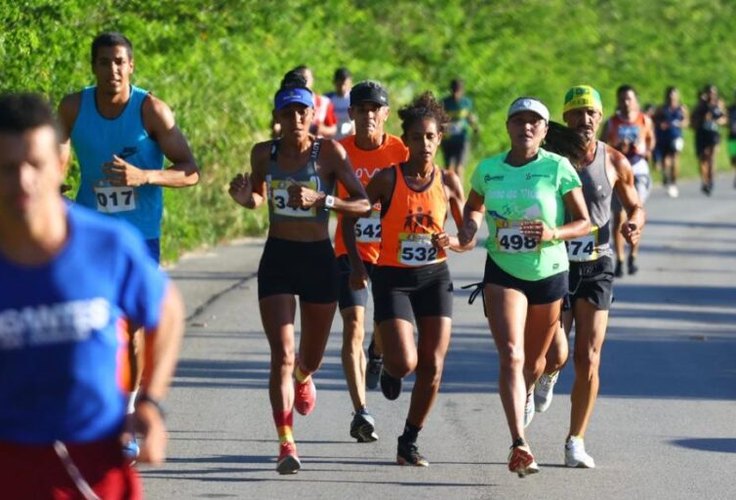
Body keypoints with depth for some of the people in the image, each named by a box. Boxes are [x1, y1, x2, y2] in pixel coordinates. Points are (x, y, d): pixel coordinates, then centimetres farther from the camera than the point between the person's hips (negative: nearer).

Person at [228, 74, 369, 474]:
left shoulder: (329, 152, -8)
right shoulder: (264, 153, 0)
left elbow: (363, 203, -12)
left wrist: (320, 199, -25)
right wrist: (245, 199, -6)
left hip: (319, 259, 0)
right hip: (277, 259, 0)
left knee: (311, 356, 18)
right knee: (282, 354, -13)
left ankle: (302, 378, 56)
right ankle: (286, 444, -14)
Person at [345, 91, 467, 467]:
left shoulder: (448, 182, 0)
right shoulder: (387, 179, -7)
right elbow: (351, 218, 1)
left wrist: (451, 243, -14)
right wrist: (356, 264, -9)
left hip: (435, 277, 3)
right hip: (393, 278, -3)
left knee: (432, 367, -1)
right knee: (404, 362, -16)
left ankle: (409, 442, 14)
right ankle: (390, 370, 23)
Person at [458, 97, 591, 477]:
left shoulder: (558, 168, -8)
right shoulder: (488, 170, 0)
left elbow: (584, 222, -4)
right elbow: (473, 206, 20)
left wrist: (554, 233, -23)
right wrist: (469, 227, -2)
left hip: (549, 274, 0)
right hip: (502, 273, 0)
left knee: (533, 361, 17)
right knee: (510, 356, -18)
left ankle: (527, 392, 56)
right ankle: (519, 445, -26)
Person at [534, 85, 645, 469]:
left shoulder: (614, 162, 0)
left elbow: (635, 206, 12)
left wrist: (634, 225, -10)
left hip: (596, 267, 1)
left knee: (588, 360, -4)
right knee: (556, 355, -11)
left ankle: (575, 441, 8)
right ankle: (546, 375, 28)